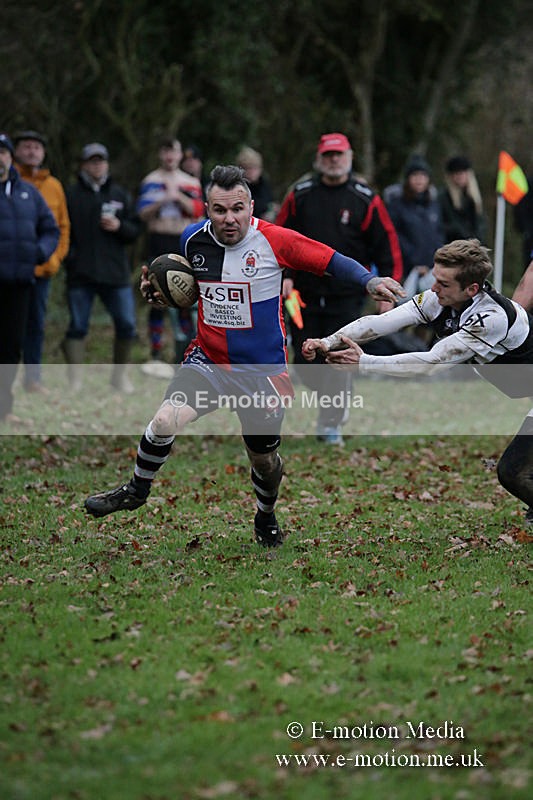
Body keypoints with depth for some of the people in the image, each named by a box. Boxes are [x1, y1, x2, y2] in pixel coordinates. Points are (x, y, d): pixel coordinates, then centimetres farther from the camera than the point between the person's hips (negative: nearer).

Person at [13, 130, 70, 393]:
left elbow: (62, 226, 15)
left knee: (36, 323, 6)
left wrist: (55, 258, 3)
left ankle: (33, 376, 12)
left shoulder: (53, 186, 12)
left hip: (41, 269, 3)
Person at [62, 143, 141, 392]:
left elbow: (135, 230, 11)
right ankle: (74, 381, 3)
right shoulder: (71, 195, 5)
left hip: (116, 272, 2)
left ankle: (119, 375, 17)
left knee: (126, 325, 1)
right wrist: (68, 257, -10)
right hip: (80, 275, -2)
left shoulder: (120, 194, 12)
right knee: (77, 327, -1)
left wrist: (119, 226, -8)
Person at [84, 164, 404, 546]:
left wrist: (370, 280, -25)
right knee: (165, 421, -22)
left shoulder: (274, 240, -15)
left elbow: (332, 260, -9)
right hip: (207, 360, 2)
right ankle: (136, 491, 5)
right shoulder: (193, 239, -3)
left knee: (264, 459, 10)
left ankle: (266, 518, 43)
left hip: (262, 370, -2)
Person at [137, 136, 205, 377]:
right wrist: (163, 201, -18)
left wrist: (179, 197, -13)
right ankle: (155, 354, -2)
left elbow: (198, 211, -2)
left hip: (184, 243, 2)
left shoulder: (191, 183, 12)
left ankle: (184, 354, 6)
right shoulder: (151, 181, 5)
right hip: (159, 242, -2)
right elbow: (143, 214, -5)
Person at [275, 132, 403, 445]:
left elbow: (387, 243, 2)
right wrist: (283, 275, -1)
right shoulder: (300, 196, 5)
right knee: (305, 363, 3)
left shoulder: (365, 199, 0)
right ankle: (337, 396, 31)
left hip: (347, 294, -3)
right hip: (305, 294, 3)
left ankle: (331, 425, 4)